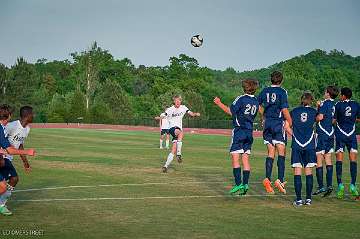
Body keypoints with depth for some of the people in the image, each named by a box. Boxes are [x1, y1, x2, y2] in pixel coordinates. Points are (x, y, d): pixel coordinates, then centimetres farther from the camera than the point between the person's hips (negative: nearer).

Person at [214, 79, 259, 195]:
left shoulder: (241, 98, -9)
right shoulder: (256, 101, 10)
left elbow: (231, 111, -8)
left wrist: (219, 103, 1)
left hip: (239, 130, -6)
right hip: (249, 131, 6)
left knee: (235, 157, -5)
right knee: (245, 158, 8)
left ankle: (238, 183, -12)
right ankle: (245, 184, 4)